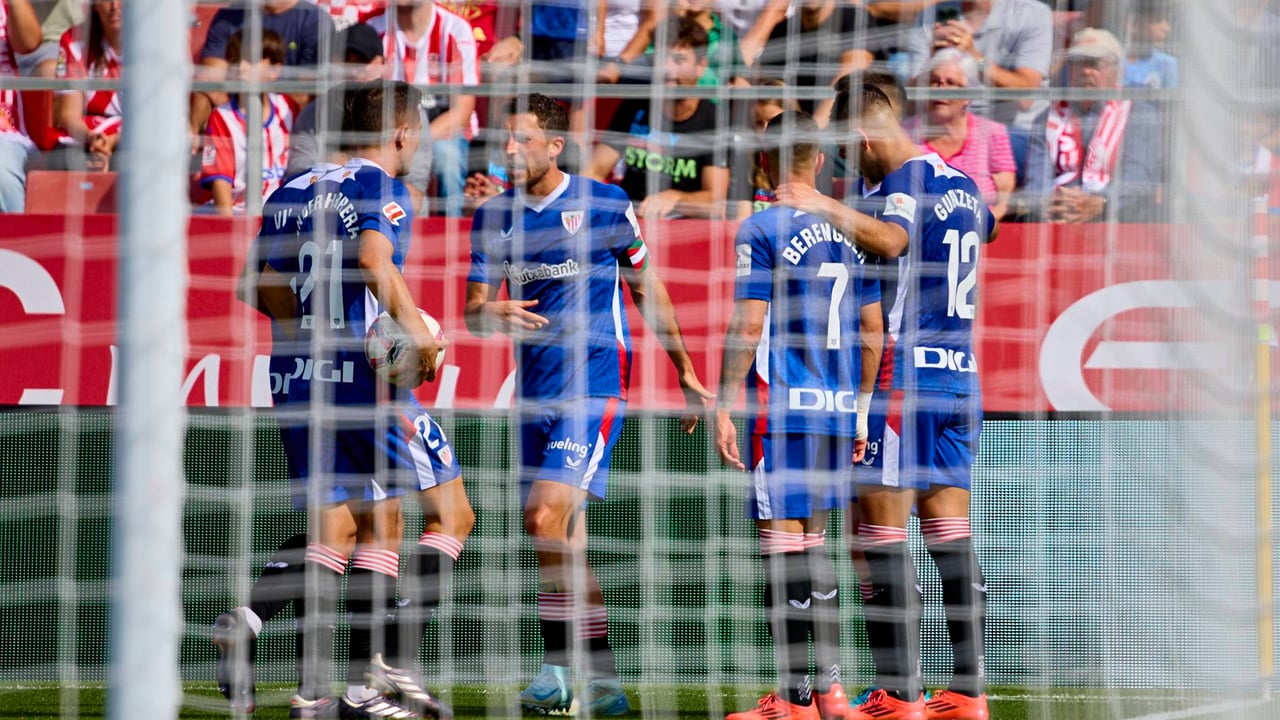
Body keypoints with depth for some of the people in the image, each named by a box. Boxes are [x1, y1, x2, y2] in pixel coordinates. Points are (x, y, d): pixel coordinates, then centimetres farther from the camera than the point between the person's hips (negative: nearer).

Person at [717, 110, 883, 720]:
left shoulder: (763, 230, -8)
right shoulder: (852, 231, 11)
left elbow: (747, 327, -11)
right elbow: (872, 333, 14)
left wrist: (723, 406, -6)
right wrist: (860, 411, 21)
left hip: (781, 408, -6)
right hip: (838, 408, 6)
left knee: (783, 543, -4)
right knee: (812, 542, 15)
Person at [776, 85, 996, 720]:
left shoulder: (904, 182, -10)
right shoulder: (962, 185, 17)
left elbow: (890, 239, -32)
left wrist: (828, 208, -39)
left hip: (905, 372, -9)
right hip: (961, 374, 9)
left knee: (883, 525, -7)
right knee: (949, 530, 9)